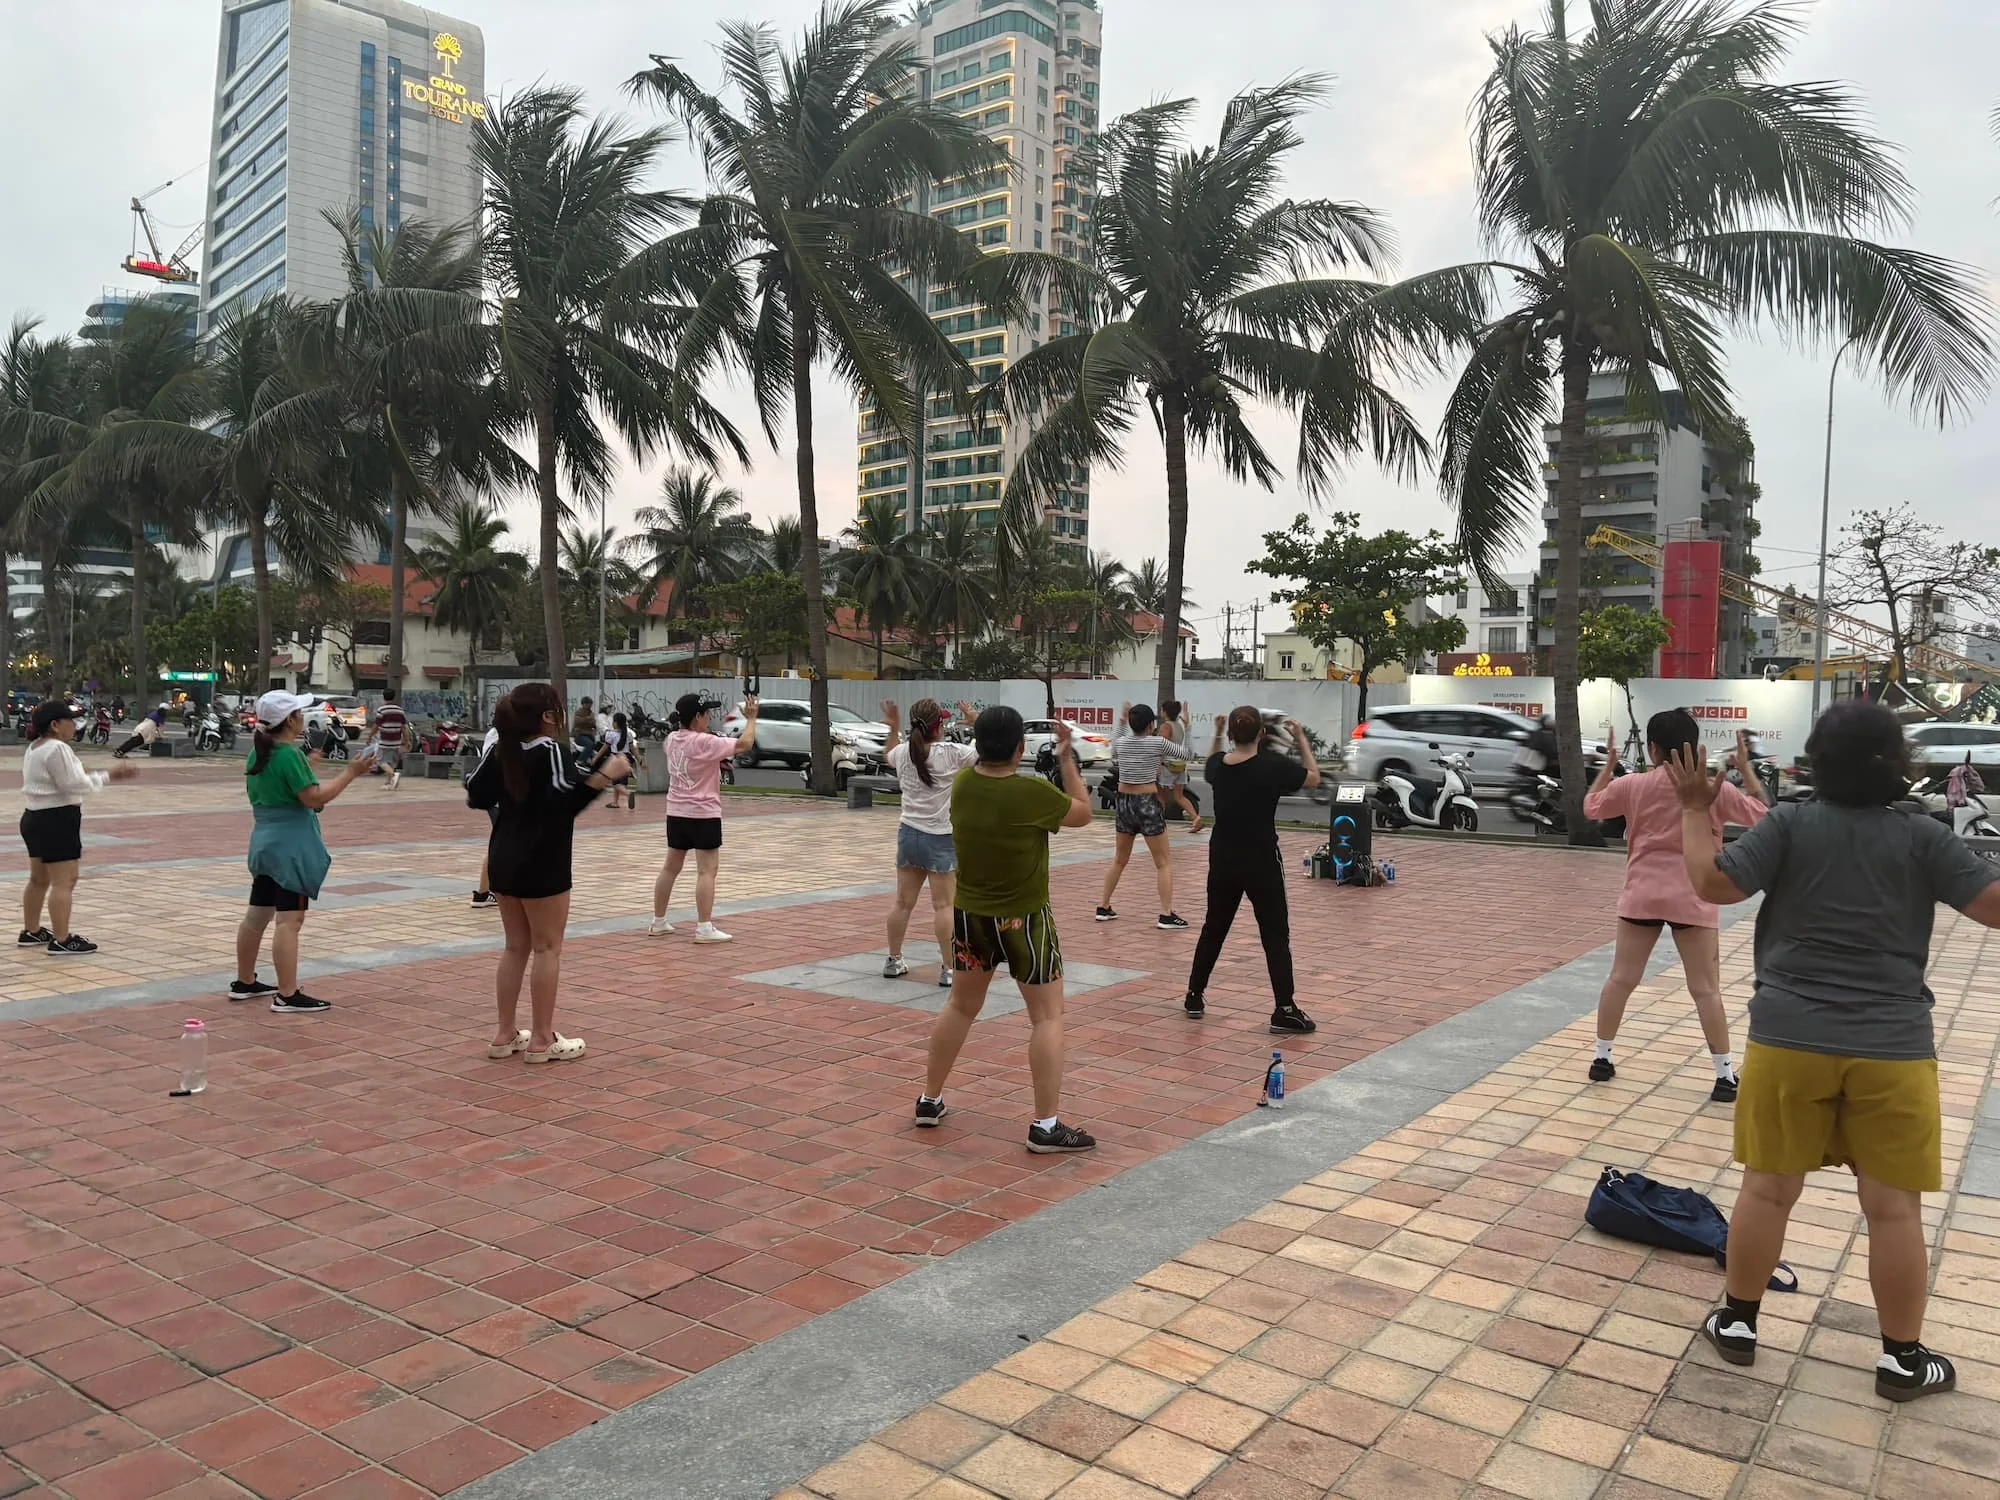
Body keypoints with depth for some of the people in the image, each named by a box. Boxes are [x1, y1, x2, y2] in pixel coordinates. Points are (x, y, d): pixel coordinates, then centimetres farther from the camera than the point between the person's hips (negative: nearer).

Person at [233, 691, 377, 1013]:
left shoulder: (258, 754, 11)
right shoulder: (290, 755, -18)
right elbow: (314, 798, -22)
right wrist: (351, 772, -19)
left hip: (265, 841, 10)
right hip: (291, 845, -10)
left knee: (256, 914, 17)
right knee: (289, 920, -9)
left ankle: (244, 982, 29)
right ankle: (287, 996, -9)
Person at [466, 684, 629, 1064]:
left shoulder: (500, 750, 7)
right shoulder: (551, 751, -15)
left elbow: (474, 796, 10)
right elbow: (563, 802, -26)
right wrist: (603, 776, -26)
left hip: (503, 860, 8)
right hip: (541, 864, -8)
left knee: (516, 946, 15)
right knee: (547, 948, 1)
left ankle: (505, 1035, 19)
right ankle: (541, 1040, 5)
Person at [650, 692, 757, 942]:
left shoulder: (672, 739, 5)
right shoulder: (705, 742, -17)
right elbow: (744, 744, -17)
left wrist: (719, 760, 10)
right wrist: (751, 718, -4)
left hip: (676, 813, 8)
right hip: (703, 814, -8)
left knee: (670, 868, 15)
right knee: (706, 871, -5)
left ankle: (658, 922, 23)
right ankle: (704, 928, -8)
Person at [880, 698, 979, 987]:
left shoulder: (903, 752, 0)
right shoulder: (951, 753, -15)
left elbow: (887, 756, 25)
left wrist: (893, 728, 23)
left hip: (908, 833, 5)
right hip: (940, 838, -5)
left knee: (903, 902, 14)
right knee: (944, 906, -1)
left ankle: (894, 961, 25)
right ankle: (948, 969, 1)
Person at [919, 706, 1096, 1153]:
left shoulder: (961, 783, -6)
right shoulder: (1033, 792, -22)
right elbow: (1082, 814, -4)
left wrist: (988, 742, 10)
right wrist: (1067, 758, 0)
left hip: (970, 914, 6)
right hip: (1023, 919, -6)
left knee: (961, 1006, 21)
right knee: (1047, 1016, 4)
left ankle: (930, 1100, 30)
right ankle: (1046, 1126, 3)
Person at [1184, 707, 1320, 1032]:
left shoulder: (1218, 765, -2)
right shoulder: (1272, 765, -16)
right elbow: (1313, 777, -1)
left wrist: (1217, 734, 18)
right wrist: (1300, 738, 5)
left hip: (1222, 861, 5)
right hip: (1261, 862, -5)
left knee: (1214, 928, 18)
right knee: (1275, 934, 2)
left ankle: (1194, 997, 25)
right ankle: (1284, 1010, 0)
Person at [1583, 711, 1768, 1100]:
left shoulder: (1632, 785, -3)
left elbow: (1591, 806, 13)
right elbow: (1763, 815, 4)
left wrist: (1608, 764, 18)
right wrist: (1746, 770, 7)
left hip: (1641, 895, 1)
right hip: (1692, 899, -1)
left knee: (1621, 979, 12)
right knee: (1706, 990, 4)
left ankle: (1601, 1058, 18)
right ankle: (1725, 1076, 5)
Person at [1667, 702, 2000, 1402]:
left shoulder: (1790, 825, -6)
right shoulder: (1924, 836, -4)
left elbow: (1711, 882, -10)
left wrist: (1695, 810, 2)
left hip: (1790, 1038, 0)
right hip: (1892, 1047, 0)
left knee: (1769, 1188, 11)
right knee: (1894, 1207, 10)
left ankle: (1737, 1321, 24)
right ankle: (1902, 1358, 22)